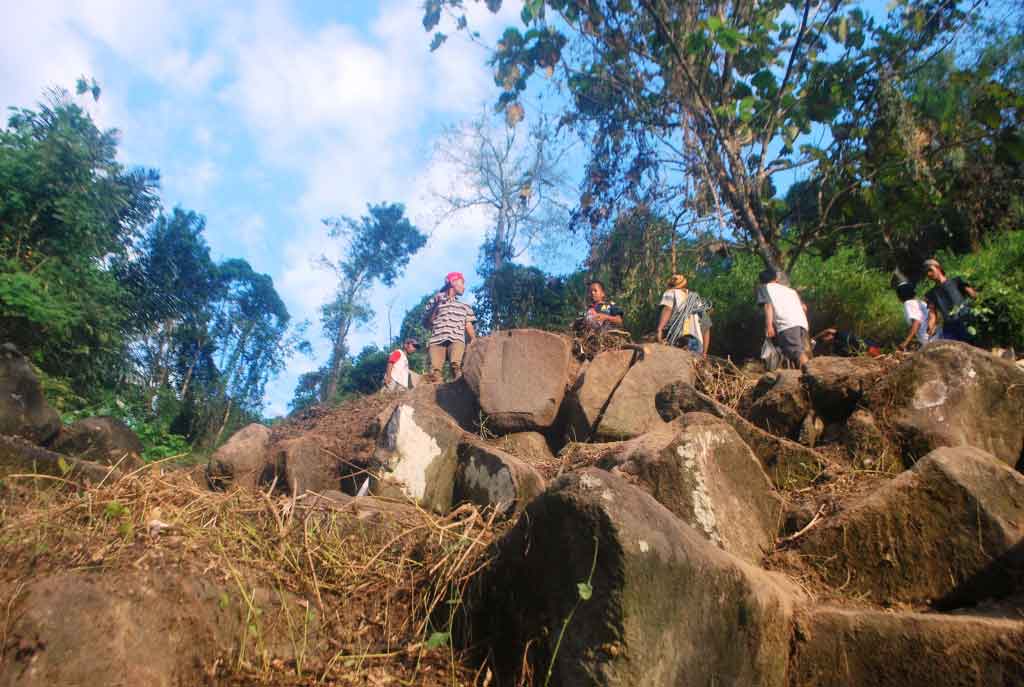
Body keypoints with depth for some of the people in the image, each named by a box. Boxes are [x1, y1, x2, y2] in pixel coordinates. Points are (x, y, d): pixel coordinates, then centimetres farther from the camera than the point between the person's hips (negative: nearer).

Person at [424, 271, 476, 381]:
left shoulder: (465, 307, 31)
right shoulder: (436, 300, 27)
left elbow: (469, 328, 19)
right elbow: (428, 322, 17)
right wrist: (435, 305, 8)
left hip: (457, 340, 0)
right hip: (437, 340, 0)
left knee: (456, 366, -32)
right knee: (435, 371, -26)